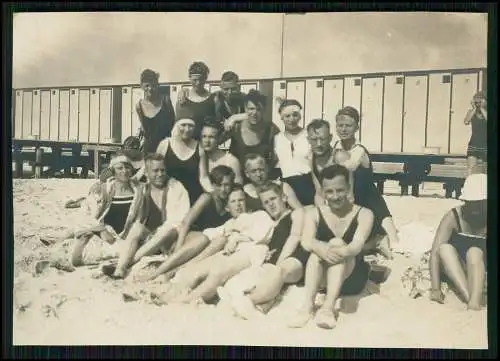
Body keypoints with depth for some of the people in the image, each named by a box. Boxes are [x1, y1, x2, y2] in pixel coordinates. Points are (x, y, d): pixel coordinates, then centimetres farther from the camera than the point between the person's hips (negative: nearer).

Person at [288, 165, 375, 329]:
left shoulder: (364, 214, -3)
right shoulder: (313, 213, 1)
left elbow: (357, 246, -20)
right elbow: (306, 242, -17)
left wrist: (341, 252, -45)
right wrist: (321, 249, -41)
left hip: (352, 279, -1)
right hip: (323, 278, 1)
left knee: (337, 243, -28)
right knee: (318, 251, -29)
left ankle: (328, 307, -43)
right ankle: (307, 306, -41)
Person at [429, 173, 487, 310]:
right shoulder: (453, 216, -14)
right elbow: (435, 252, -22)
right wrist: (435, 288, -34)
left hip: (482, 271, 0)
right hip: (454, 273, 0)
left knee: (474, 252, -31)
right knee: (445, 249, -30)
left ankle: (475, 303, -49)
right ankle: (469, 298, -45)